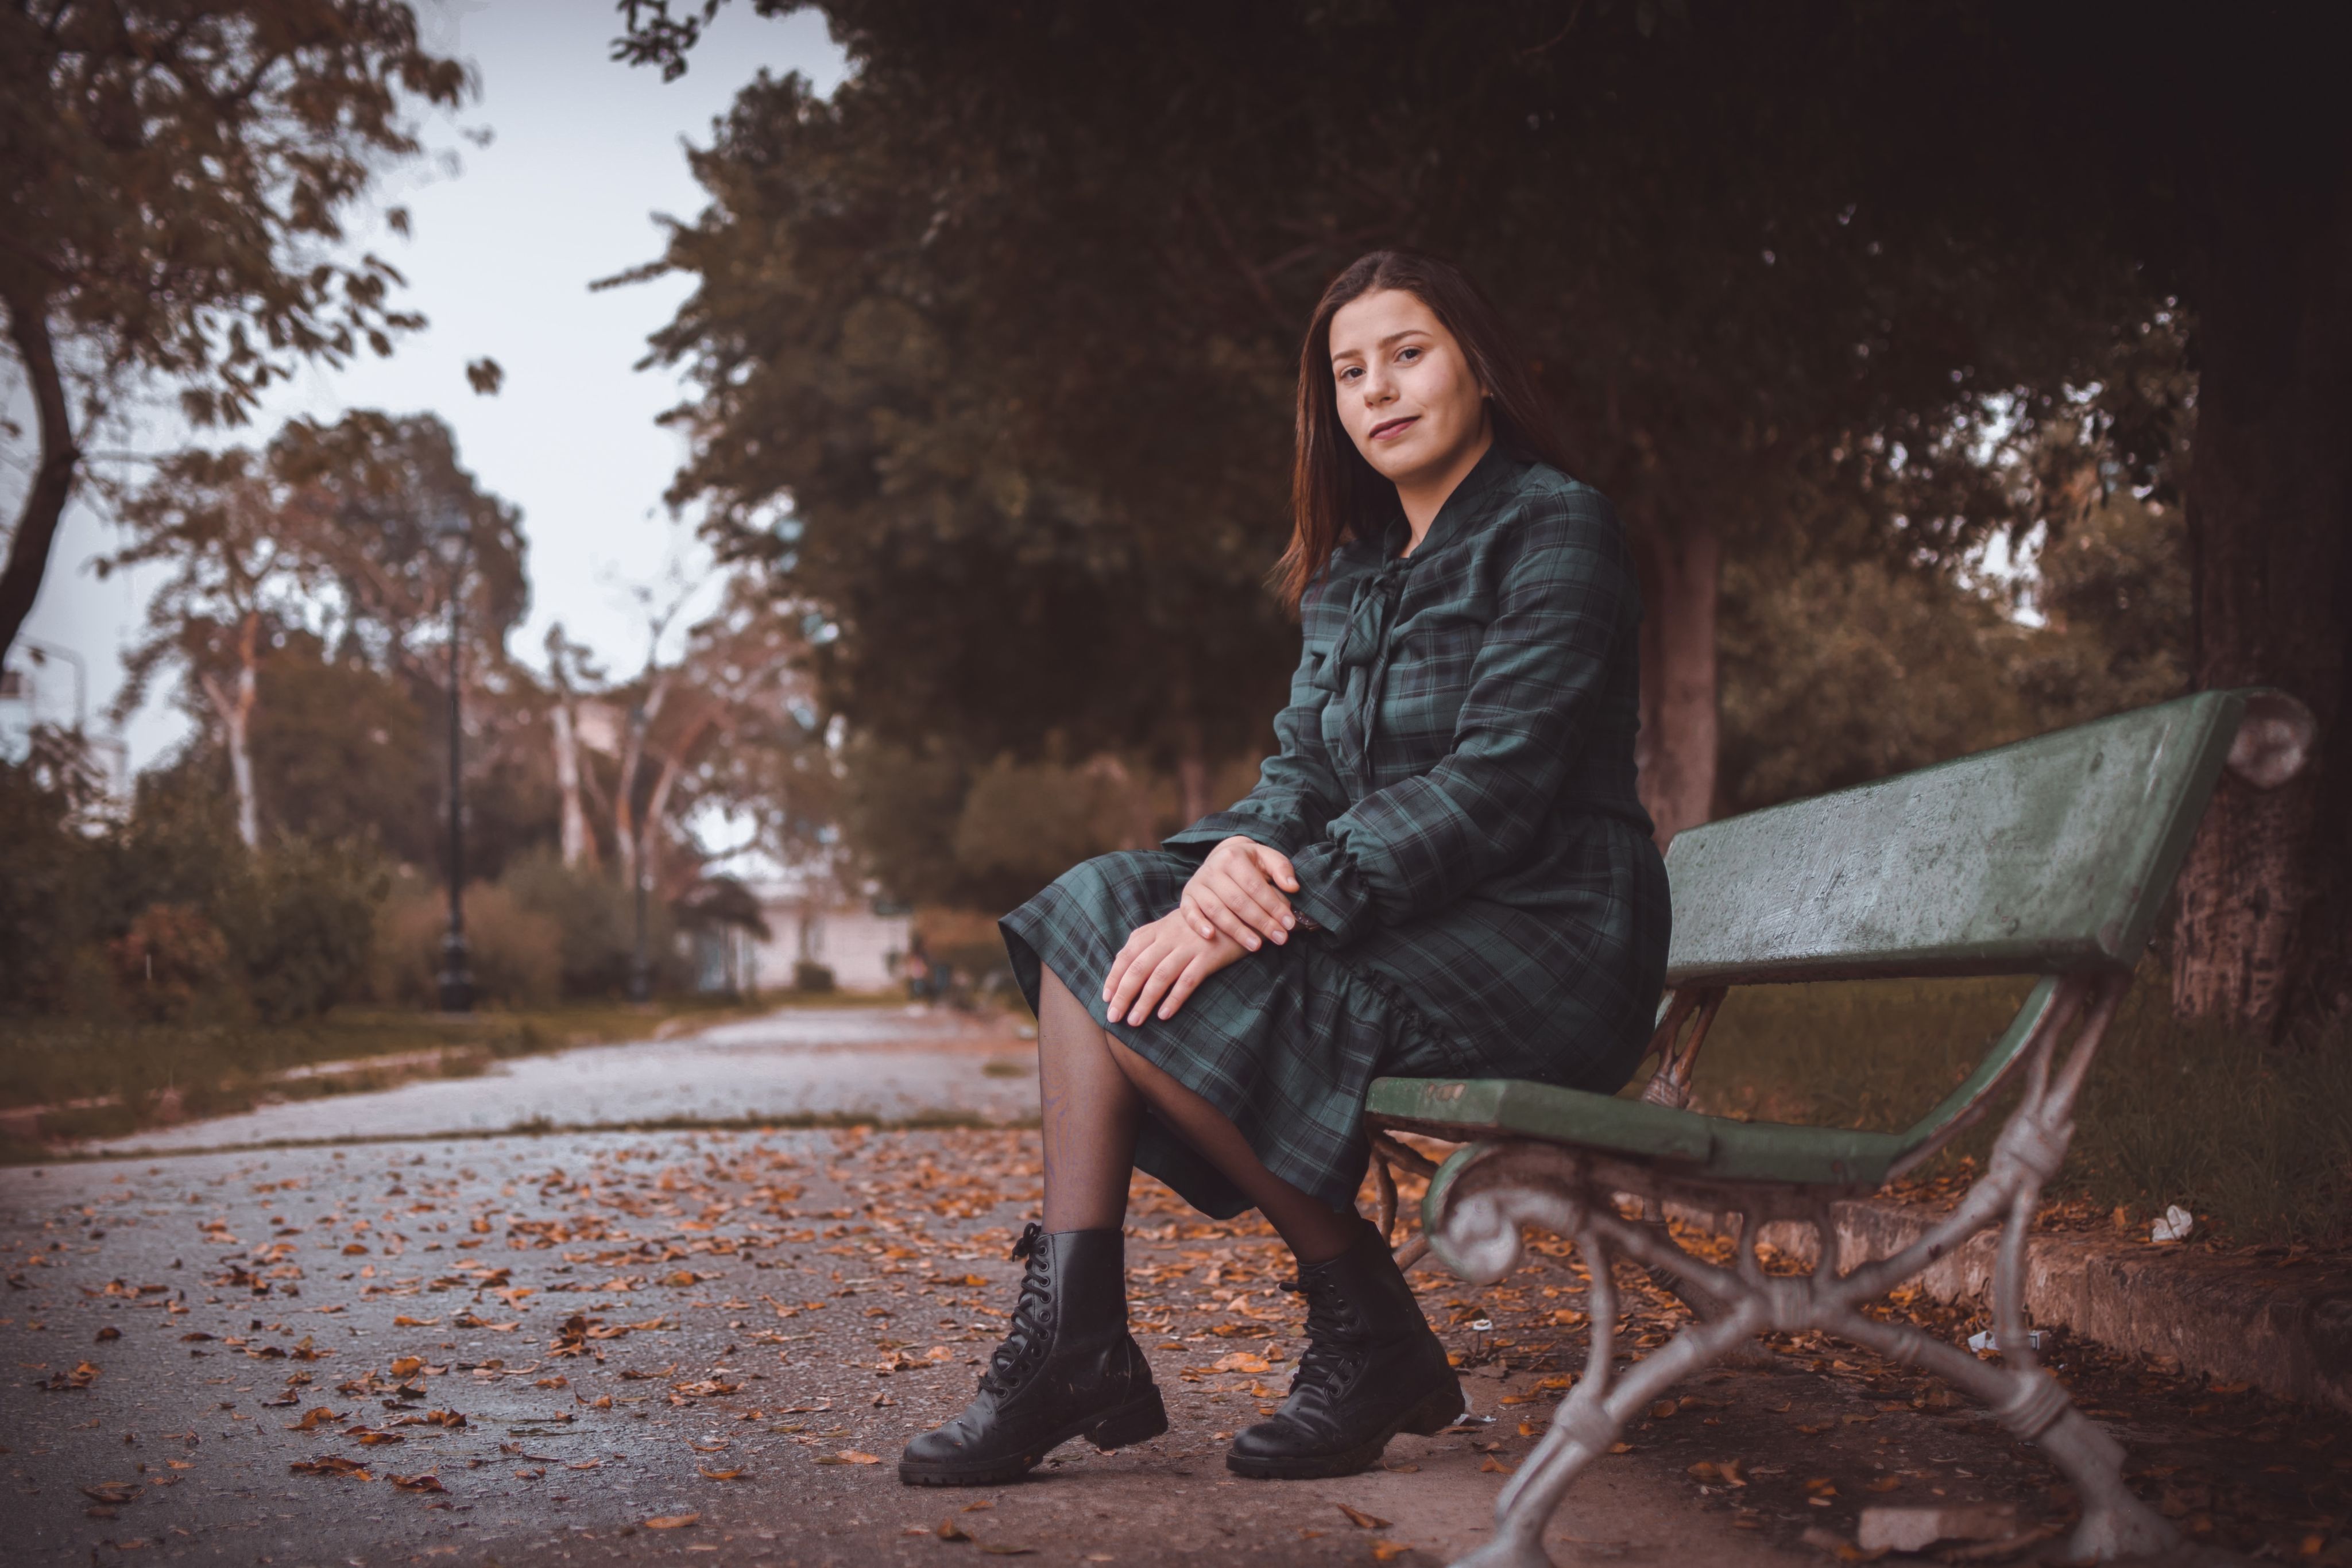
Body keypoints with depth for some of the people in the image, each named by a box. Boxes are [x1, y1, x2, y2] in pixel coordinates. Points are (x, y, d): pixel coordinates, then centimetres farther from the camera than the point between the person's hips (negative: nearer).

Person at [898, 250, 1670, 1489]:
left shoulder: (1556, 529, -7)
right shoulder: (1351, 571, 17)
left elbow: (1492, 786, -18)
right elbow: (1304, 766, 9)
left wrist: (1284, 903, -27)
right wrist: (1239, 853, -17)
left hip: (1544, 941, -8)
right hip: (1408, 920, 8)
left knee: (1151, 988, -23)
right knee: (1090, 911, -10)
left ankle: (1368, 1331, -8)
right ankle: (1070, 1338, -17)